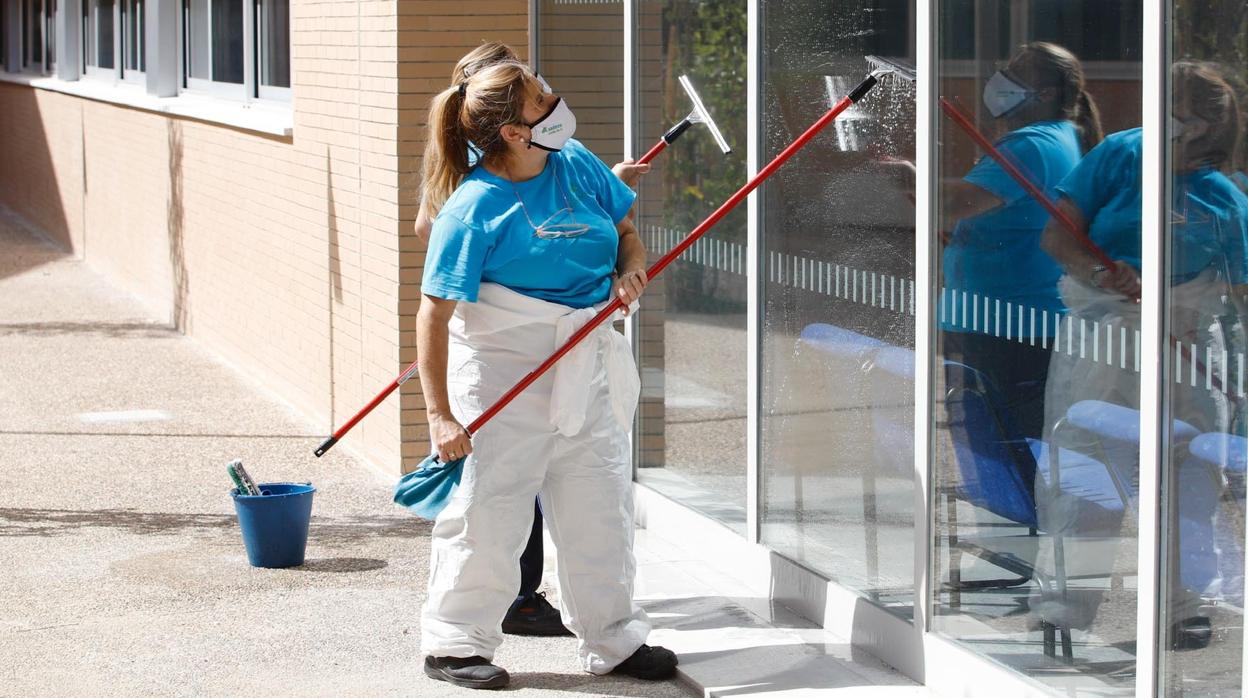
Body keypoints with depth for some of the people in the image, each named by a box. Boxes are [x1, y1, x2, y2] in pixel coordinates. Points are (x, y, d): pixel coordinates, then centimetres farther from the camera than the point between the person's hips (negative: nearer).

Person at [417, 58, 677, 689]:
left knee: (599, 510, 12)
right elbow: (434, 314, -19)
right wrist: (439, 413, -22)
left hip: (584, 365, 6)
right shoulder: (473, 208, -17)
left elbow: (627, 233, 17)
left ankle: (612, 640, 25)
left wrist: (630, 272, -6)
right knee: (489, 509, 0)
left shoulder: (576, 166, 2)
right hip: (502, 372, -6)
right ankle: (455, 643, 16)